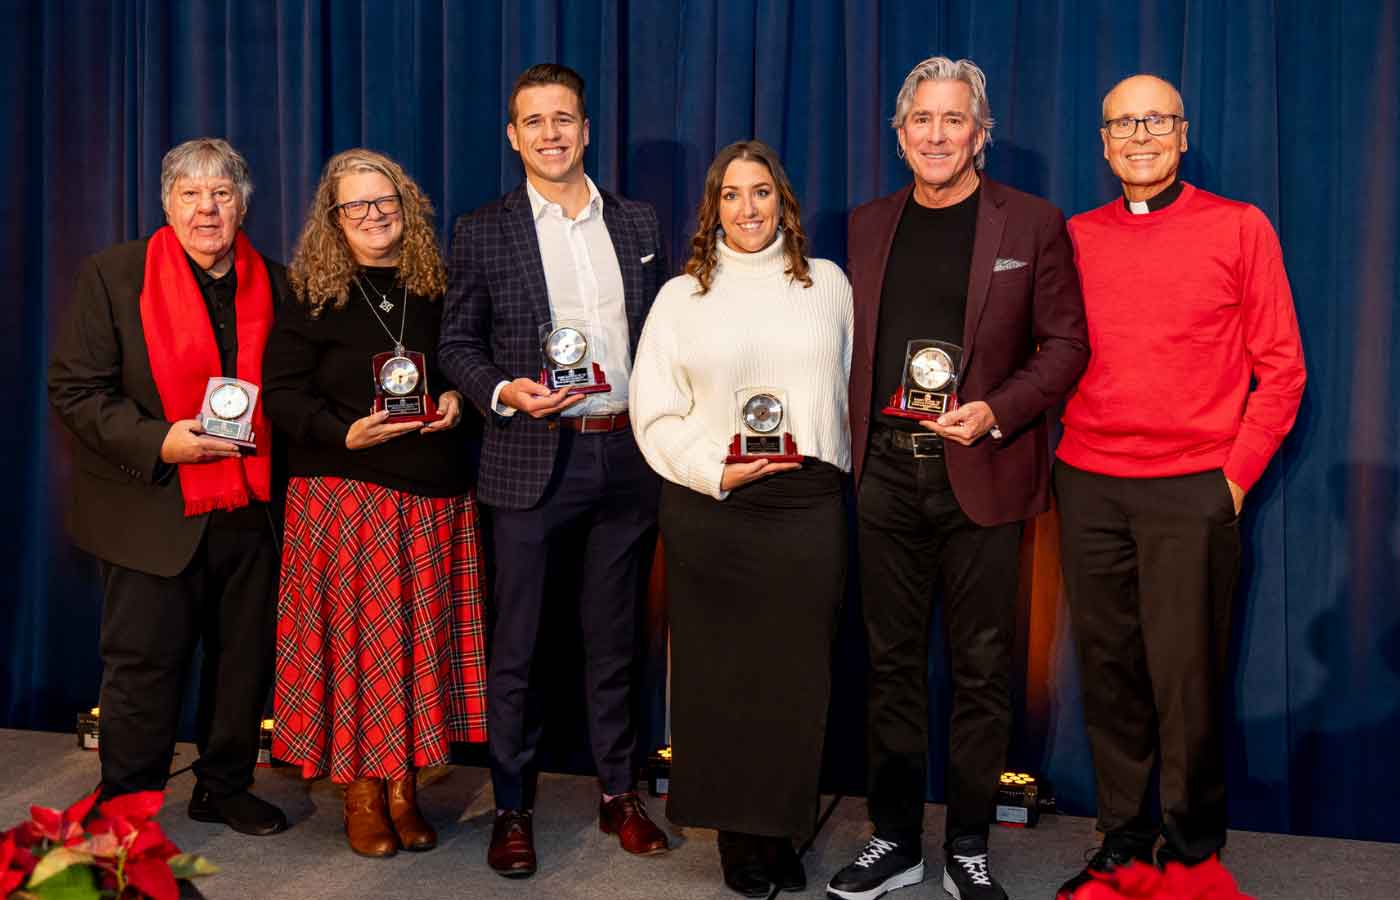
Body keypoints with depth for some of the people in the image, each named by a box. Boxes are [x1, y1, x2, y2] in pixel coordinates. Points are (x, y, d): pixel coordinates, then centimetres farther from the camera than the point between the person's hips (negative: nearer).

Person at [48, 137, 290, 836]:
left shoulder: (275, 284, 8)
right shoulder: (112, 276, -2)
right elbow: (74, 389, -7)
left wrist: (273, 436, -3)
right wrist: (159, 442, -19)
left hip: (252, 509, 4)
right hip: (156, 510, -3)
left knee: (245, 658, 11)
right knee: (145, 661, 1)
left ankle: (225, 788, 29)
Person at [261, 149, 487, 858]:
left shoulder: (436, 288, 10)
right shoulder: (312, 295, 1)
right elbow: (281, 393, -3)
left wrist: (457, 400, -4)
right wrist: (346, 433, -18)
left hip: (435, 498, 3)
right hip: (346, 496, -3)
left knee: (424, 637, 5)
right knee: (359, 636, -1)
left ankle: (403, 788, 17)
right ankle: (361, 794, 13)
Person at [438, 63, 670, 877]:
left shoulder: (639, 223, 10)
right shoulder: (483, 232, 3)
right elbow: (458, 343, 3)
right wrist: (503, 392, -15)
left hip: (629, 454, 3)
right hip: (533, 459, -2)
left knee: (616, 638, 13)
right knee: (517, 645, 5)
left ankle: (619, 794, 27)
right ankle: (513, 808, 18)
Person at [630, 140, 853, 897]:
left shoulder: (828, 283, 11)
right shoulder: (681, 295, 7)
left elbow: (853, 385, 12)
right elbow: (654, 411, 2)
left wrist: (840, 469, 1)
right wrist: (716, 471, -11)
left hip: (809, 502, 1)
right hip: (710, 507, -1)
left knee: (797, 672, 2)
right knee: (720, 671, 3)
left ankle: (781, 827, 17)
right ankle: (735, 832, 17)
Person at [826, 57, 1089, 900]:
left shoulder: (1033, 224, 1)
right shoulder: (869, 224, 12)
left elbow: (1065, 342, -1)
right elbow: (854, 346, 14)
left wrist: (995, 412, -15)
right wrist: (851, 446, 4)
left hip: (980, 474, -3)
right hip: (886, 473, 3)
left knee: (981, 668, 5)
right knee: (894, 663, 10)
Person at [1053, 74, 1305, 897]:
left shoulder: (1239, 227, 3)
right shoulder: (1076, 237, 11)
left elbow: (1282, 366, 2)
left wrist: (1237, 473, -5)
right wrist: (1063, 455, 4)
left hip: (1193, 488, -3)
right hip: (1089, 485, 3)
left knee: (1186, 681, 0)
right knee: (1109, 673, 7)